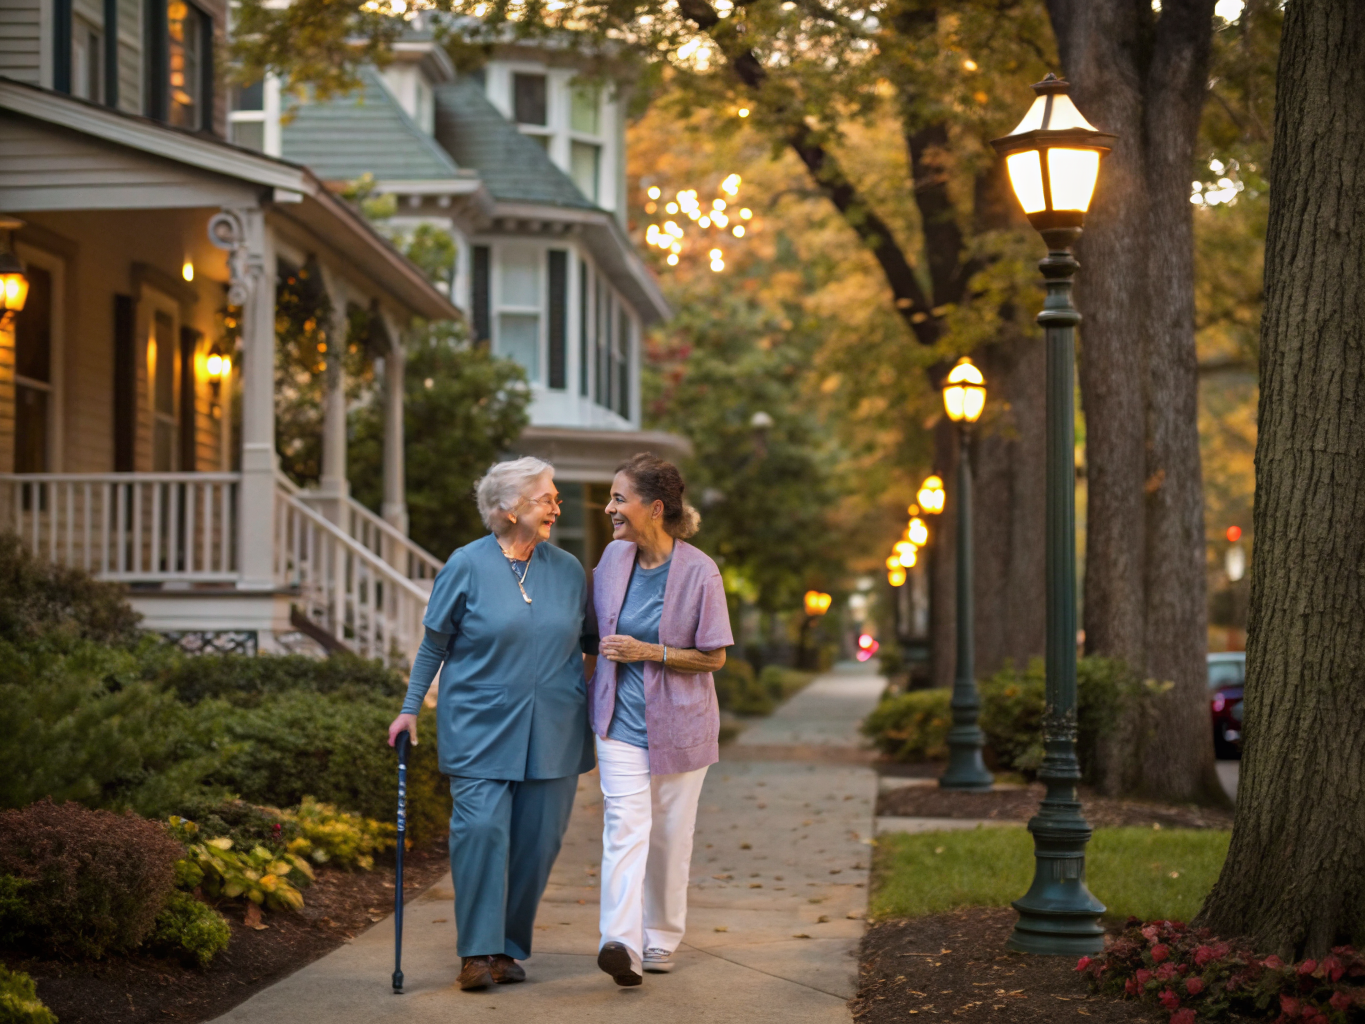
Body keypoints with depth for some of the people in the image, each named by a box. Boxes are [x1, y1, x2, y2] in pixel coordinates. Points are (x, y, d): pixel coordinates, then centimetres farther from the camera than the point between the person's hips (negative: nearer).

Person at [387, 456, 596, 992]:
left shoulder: (568, 570, 8)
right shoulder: (467, 566, -2)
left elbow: (590, 640, 19)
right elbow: (434, 645, 3)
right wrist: (411, 707, 0)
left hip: (551, 733, 4)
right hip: (480, 726, -3)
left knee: (536, 838, 4)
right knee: (481, 828, -14)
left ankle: (509, 946, 17)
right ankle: (478, 951, -6)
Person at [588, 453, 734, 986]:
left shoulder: (699, 572, -12)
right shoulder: (613, 558, 2)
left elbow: (714, 657, -9)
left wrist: (649, 653, -17)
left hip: (677, 722, -2)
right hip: (620, 719, 2)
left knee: (669, 836, 9)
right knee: (625, 826, -13)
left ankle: (661, 939, 25)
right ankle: (621, 943, -26)